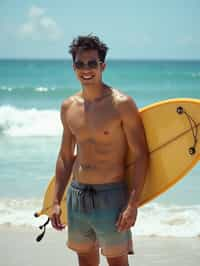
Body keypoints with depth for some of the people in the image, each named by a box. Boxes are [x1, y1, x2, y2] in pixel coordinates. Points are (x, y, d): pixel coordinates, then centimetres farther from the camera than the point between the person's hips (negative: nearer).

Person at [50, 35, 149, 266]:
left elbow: (141, 155, -10)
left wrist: (133, 204, -16)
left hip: (110, 196, -5)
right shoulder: (68, 107, 6)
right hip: (77, 195, 5)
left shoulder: (121, 104, -11)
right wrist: (56, 201, 11)